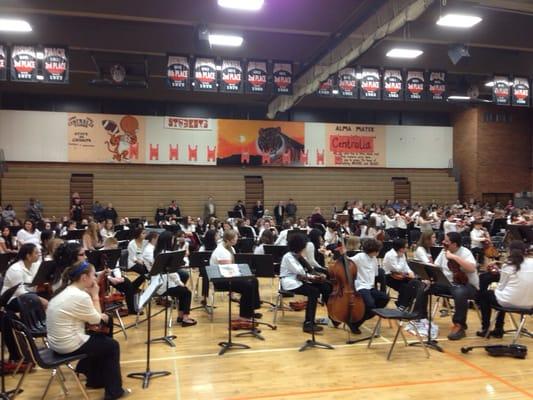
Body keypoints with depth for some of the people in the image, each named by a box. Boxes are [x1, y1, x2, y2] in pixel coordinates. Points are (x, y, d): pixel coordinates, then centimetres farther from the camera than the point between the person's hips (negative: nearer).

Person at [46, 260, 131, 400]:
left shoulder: (64, 291, 6)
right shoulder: (80, 296, -24)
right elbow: (96, 320, -10)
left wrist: (99, 315, 5)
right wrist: (95, 295, -7)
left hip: (57, 341, 9)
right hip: (69, 346, -9)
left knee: (100, 338, 27)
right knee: (112, 345, 7)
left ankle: (95, 380, 37)